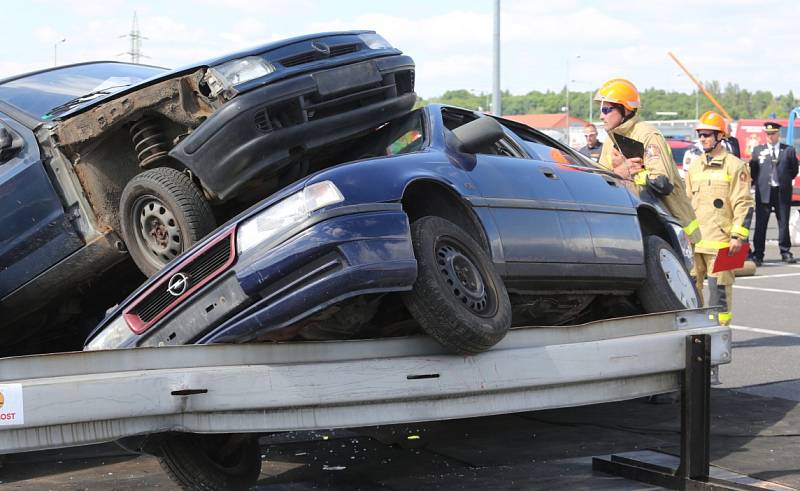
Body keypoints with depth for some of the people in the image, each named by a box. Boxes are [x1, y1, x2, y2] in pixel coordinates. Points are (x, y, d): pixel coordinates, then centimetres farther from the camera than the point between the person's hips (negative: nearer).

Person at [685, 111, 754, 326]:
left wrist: (739, 235, -12)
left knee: (719, 288, -3)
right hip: (693, 239, 6)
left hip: (720, 241, -6)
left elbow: (744, 204, -6)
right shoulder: (694, 166, 16)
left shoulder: (734, 166, -3)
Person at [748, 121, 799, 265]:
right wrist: (759, 182, 2)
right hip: (764, 192, 0)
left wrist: (785, 181, 5)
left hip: (782, 192, 0)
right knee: (761, 224, -1)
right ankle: (758, 254, 2)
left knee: (784, 223, 6)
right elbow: (752, 171, 10)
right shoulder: (758, 150, 9)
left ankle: (785, 252, 17)